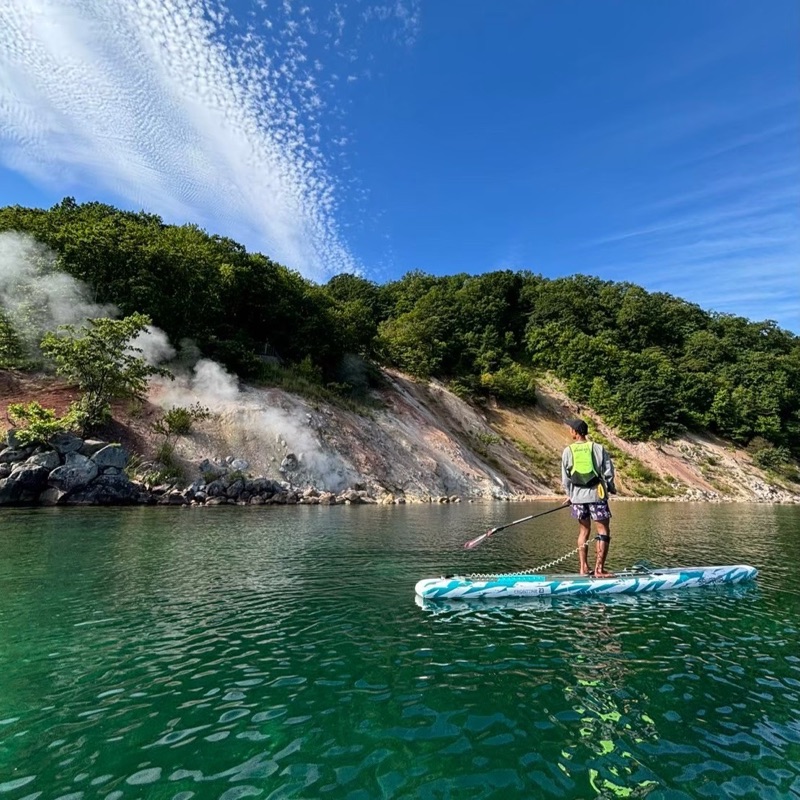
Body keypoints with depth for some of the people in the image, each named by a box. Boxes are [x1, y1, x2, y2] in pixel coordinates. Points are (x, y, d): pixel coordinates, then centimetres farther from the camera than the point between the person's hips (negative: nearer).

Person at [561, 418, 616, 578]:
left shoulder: (568, 451, 0)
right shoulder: (598, 448, -3)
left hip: (577, 495, 3)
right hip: (596, 494, -2)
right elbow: (608, 472, -2)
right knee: (604, 531, 5)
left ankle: (584, 568, 16)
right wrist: (610, 488, 17)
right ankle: (599, 569, 3)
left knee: (584, 531, 15)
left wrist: (569, 495, 19)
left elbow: (565, 477, 4)